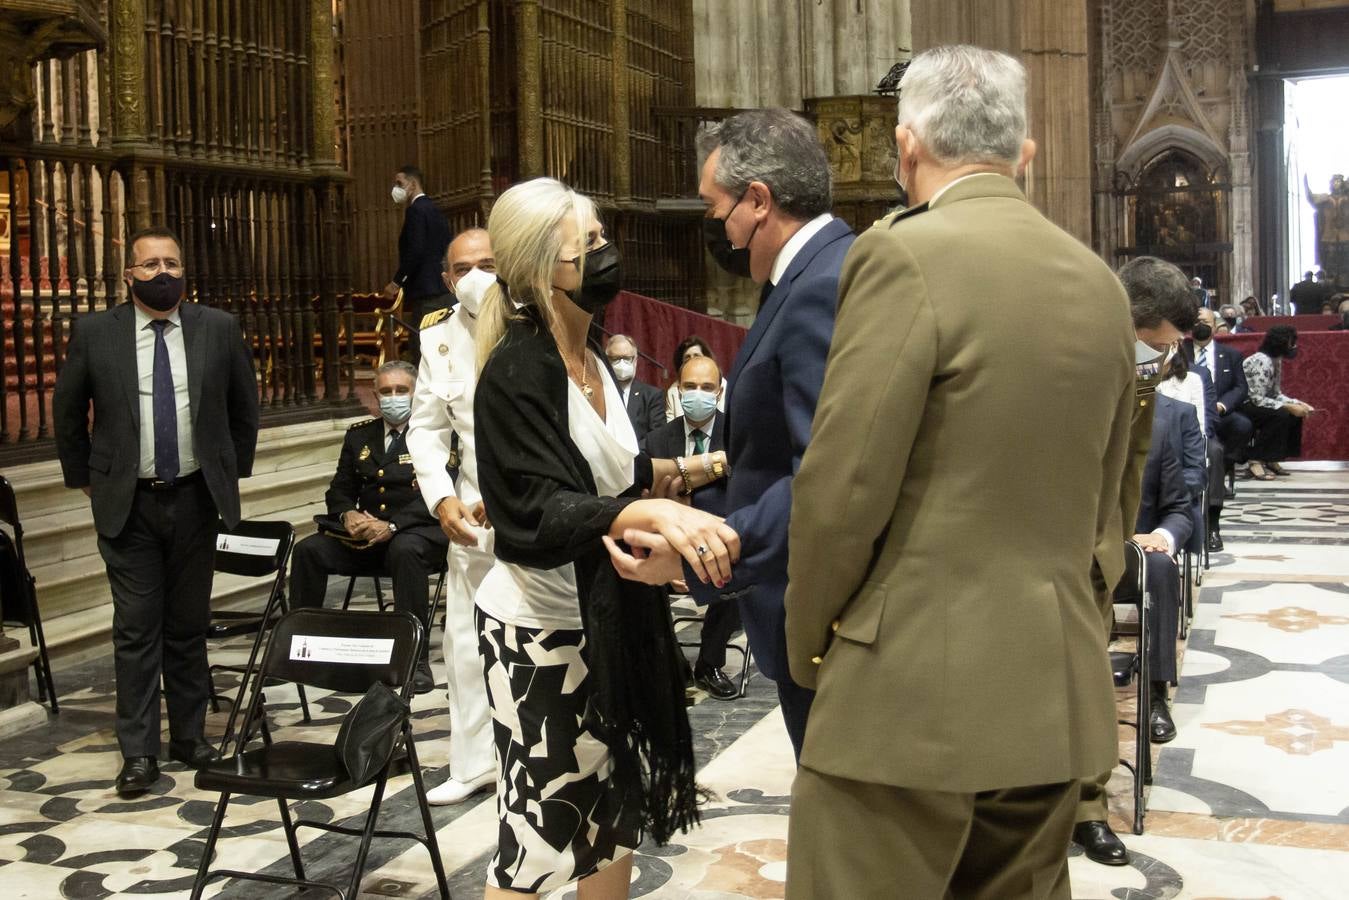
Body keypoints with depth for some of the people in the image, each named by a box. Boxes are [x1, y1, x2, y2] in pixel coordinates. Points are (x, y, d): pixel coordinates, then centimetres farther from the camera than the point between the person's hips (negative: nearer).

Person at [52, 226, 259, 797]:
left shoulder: (219, 329, 0)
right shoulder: (95, 333, -2)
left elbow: (244, 407, 12)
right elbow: (67, 412, 9)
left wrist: (234, 470, 12)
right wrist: (84, 478, 10)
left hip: (196, 498, 1)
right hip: (128, 503, -1)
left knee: (189, 625, 10)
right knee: (136, 628, 0)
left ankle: (189, 736, 22)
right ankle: (138, 751, 7)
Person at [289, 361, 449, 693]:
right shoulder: (359, 434, 15)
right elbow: (339, 490, 15)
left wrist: (392, 525, -26)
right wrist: (348, 514, -9)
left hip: (417, 532, -5)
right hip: (364, 534, 5)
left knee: (405, 550, -38)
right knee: (308, 550, -16)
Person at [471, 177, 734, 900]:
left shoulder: (593, 362, 4)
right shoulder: (516, 372, -20)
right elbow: (545, 512, -30)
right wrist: (651, 512, -44)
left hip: (608, 617, 8)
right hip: (538, 628, -8)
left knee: (617, 802, 15)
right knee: (538, 825, 1)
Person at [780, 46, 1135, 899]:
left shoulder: (905, 256, -12)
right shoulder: (1101, 283, 9)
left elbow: (843, 486, -13)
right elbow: (1100, 503, 15)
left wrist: (809, 643, 2)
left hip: (915, 684, -7)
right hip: (1057, 692, 7)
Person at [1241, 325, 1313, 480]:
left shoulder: (1276, 361, 7)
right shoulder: (1262, 362, -22)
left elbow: (1276, 394, 8)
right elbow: (1258, 399, -25)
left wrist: (1298, 404, -5)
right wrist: (1289, 407, -24)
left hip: (1253, 405, 10)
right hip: (1241, 407, -10)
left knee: (1295, 414, 5)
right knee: (1281, 414, -26)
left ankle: (1271, 460, 10)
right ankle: (1256, 461, -20)